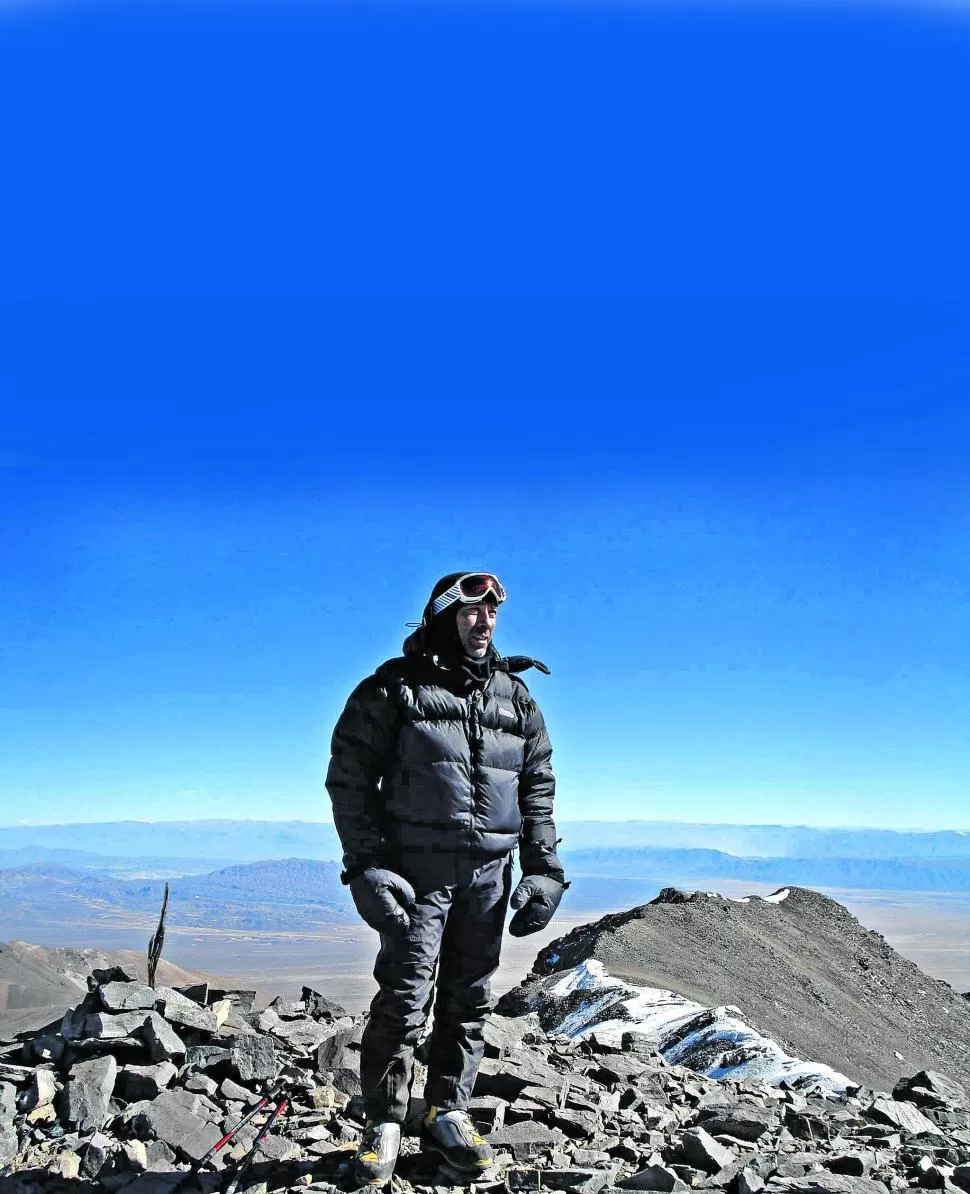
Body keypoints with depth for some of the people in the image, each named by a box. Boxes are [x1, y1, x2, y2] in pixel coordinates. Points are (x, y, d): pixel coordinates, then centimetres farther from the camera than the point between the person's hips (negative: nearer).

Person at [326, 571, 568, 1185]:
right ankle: (384, 1124, 11)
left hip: (489, 873, 4)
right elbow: (349, 776, -4)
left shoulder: (515, 695, 11)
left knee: (468, 998, 9)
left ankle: (449, 1114, 23)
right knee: (405, 997, -3)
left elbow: (538, 786, 15)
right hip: (415, 868, -4)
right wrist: (366, 864, -11)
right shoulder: (394, 687, -2)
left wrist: (545, 869, 8)